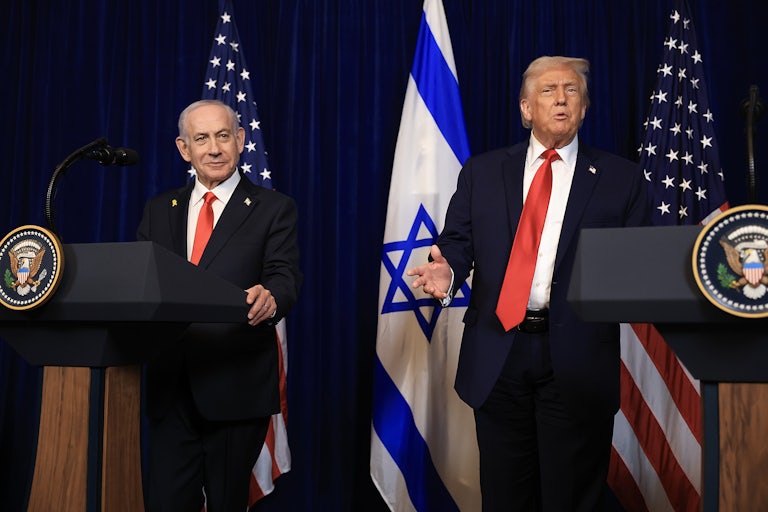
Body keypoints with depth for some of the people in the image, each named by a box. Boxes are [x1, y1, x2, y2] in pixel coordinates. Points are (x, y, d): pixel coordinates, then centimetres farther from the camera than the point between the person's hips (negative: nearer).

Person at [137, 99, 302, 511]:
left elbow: (285, 276, -9)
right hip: (170, 385, 3)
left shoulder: (273, 209, 2)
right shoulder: (159, 210, 13)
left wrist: (270, 297, -32)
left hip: (236, 387, -2)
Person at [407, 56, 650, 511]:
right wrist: (446, 272, -14)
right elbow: (458, 241, 7)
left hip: (578, 360, -1)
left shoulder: (621, 178, 6)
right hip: (497, 358, 2)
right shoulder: (482, 172, 10)